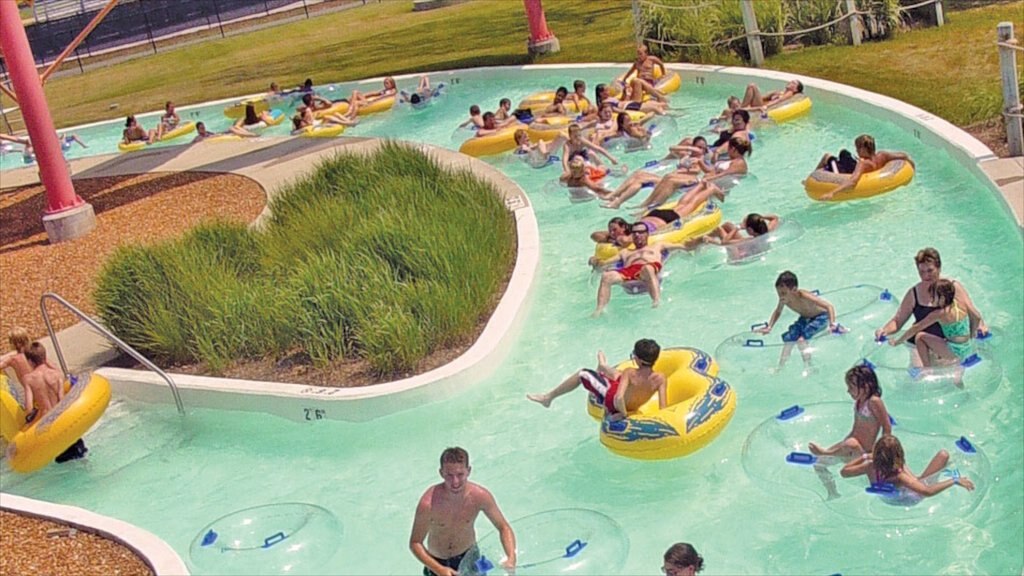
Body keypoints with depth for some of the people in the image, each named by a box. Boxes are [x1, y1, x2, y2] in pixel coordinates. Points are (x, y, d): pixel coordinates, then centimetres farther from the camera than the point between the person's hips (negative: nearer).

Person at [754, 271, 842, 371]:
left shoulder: (803, 296, -38)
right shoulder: (784, 299, -19)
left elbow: (829, 306, -38)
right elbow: (777, 312, 5)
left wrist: (832, 324, -50)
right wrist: (769, 327, -5)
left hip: (821, 317, -7)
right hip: (805, 318, 7)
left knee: (801, 339, -24)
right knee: (788, 338, 2)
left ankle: (808, 368, -10)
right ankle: (780, 368, 18)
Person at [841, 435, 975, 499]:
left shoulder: (871, 468, -31)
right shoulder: (899, 477, -45)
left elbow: (844, 471, -15)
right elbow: (928, 492, -53)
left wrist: (864, 457, -8)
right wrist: (955, 480, -48)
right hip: (914, 494, -5)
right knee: (943, 455, -2)